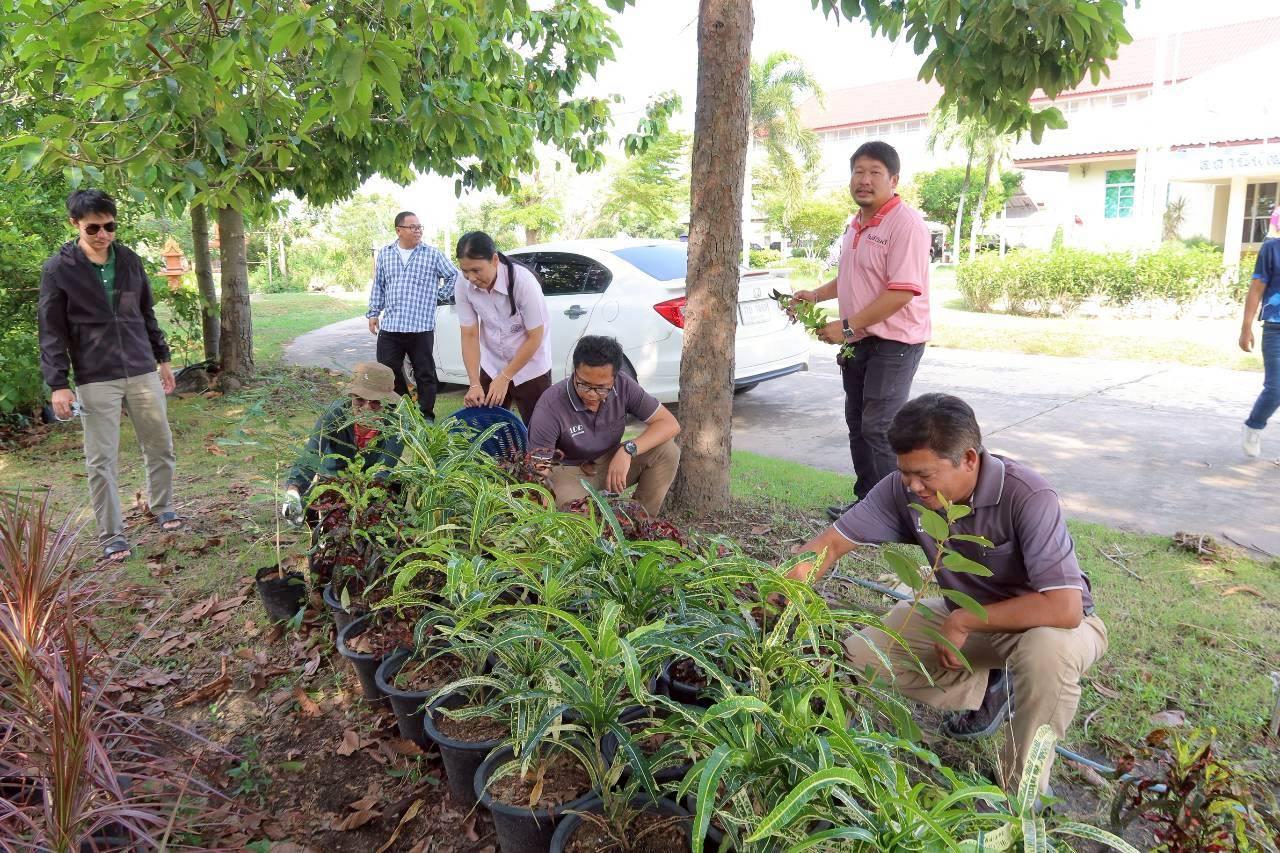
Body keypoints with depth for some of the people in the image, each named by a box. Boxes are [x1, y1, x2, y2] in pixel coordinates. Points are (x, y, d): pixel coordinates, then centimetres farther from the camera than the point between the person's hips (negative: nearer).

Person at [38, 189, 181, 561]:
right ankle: (111, 535, 11)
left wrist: (162, 357, 17)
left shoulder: (130, 260, 6)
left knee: (161, 447, 11)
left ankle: (162, 508, 32)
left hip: (142, 372, 4)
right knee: (101, 461, 2)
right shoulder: (58, 269, -6)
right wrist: (58, 384, -11)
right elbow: (52, 332, -6)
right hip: (95, 380, -3)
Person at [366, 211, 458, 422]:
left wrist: (441, 296, 5)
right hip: (390, 326, 3)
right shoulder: (385, 254, 10)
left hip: (421, 327, -3)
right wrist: (373, 313, 13)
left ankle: (427, 415, 14)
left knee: (425, 374, 4)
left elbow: (454, 276, 9)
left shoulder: (433, 254, 0)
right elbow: (378, 286, 16)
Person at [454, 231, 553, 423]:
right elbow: (469, 336, -8)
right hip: (491, 367, 4)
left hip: (530, 368, -4)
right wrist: (474, 383, -16)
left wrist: (504, 377, -17)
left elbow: (535, 338, -19)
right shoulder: (464, 288, -14)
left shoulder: (524, 282, -26)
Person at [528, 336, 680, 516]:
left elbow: (670, 424, -15)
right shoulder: (550, 408, -28)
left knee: (667, 450, -19)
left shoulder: (623, 386, -17)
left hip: (611, 462, 5)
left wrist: (628, 450, -30)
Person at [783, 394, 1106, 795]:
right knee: (861, 654, -8)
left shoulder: (1027, 498, -34)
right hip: (965, 617, 5)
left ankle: (1020, 791, -14)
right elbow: (833, 541, -16)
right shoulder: (904, 488, -19)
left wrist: (963, 622, -30)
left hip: (1050, 620, -5)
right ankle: (989, 690, 13)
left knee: (1046, 651, -40)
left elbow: (1064, 608, -38)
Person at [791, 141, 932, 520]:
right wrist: (816, 295, 10)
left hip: (893, 342, -9)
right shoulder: (856, 226, 12)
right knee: (858, 424, 14)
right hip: (859, 341, 9)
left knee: (879, 428, -10)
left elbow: (903, 291, -25)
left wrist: (847, 326, -22)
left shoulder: (905, 223, -17)